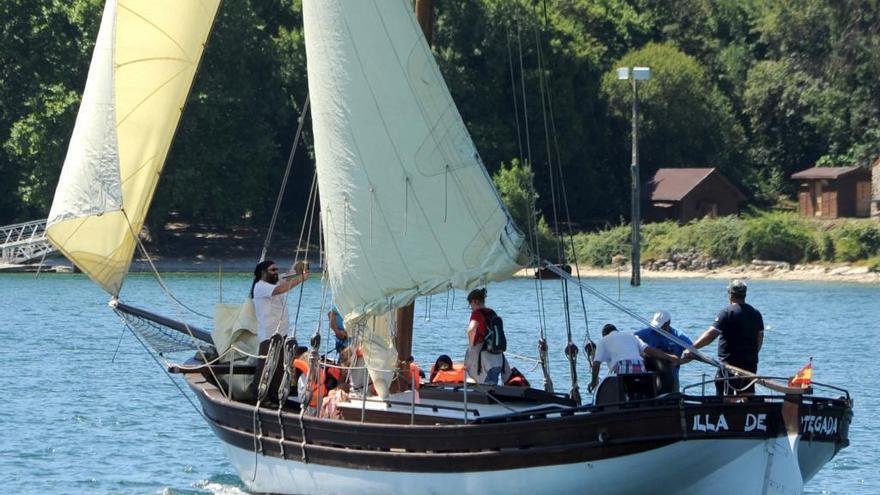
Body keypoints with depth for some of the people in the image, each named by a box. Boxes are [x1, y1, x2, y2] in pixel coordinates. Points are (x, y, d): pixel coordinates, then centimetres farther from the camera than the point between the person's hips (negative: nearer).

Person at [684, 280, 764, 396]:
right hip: (750, 364, 7)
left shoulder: (727, 313, -12)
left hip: (730, 362, -7)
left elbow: (711, 335, -18)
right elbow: (760, 337, 16)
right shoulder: (756, 313, 10)